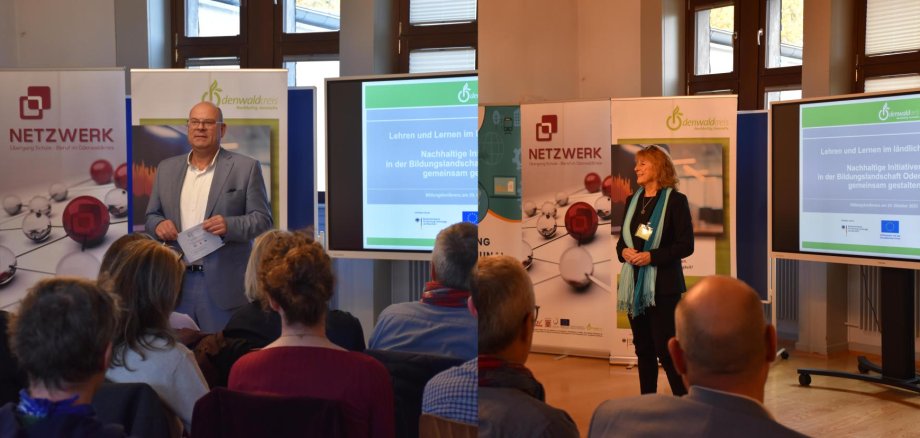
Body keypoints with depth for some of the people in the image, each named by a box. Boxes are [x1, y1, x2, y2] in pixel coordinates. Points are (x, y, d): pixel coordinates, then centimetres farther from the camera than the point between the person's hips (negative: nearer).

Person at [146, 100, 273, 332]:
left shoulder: (245, 167, 0)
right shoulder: (167, 168, 13)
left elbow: (262, 218, -3)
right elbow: (152, 215, 17)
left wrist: (230, 225, -21)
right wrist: (158, 224, -6)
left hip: (224, 284, -3)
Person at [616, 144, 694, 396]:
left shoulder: (675, 200, -7)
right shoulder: (633, 200, 13)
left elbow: (686, 245, -10)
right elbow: (622, 240, 17)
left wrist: (652, 256, -19)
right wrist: (624, 251, -6)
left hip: (663, 286, -6)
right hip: (634, 284, 6)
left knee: (666, 349, -7)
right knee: (643, 349, 12)